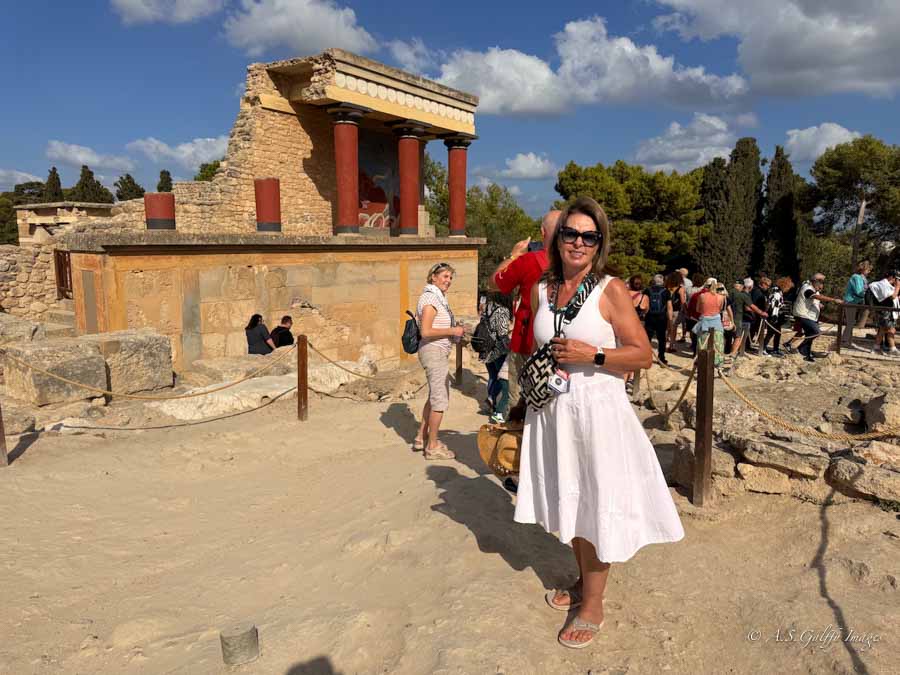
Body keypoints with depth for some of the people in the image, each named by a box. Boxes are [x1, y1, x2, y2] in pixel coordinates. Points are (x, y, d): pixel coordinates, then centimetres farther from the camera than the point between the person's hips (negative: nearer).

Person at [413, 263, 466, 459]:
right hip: (434, 352, -11)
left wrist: (455, 329, 9)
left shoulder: (438, 297, 14)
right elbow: (426, 331, -22)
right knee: (440, 399, -4)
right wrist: (451, 331, -16)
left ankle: (421, 438, 30)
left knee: (435, 395, 20)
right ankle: (432, 447, 5)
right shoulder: (430, 298, -16)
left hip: (439, 352, 11)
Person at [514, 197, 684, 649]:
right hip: (552, 411, 5)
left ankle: (593, 604, 21)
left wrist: (591, 354, -20)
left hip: (597, 410, -5)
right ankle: (583, 581, 39)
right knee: (570, 501, 18)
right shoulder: (542, 289, 5)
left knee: (596, 505, 4)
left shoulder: (611, 291, -10)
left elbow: (643, 354, -10)